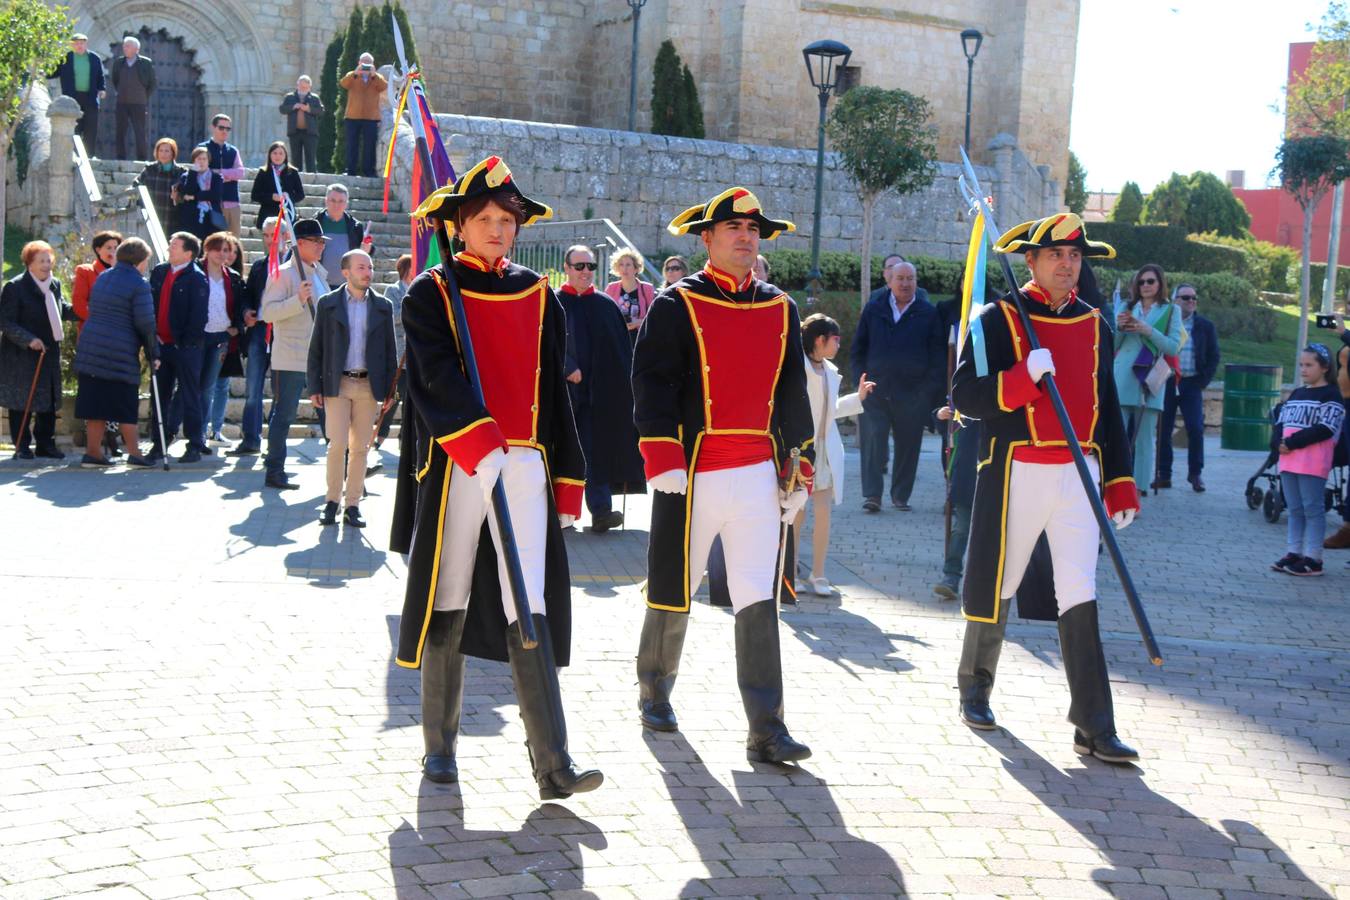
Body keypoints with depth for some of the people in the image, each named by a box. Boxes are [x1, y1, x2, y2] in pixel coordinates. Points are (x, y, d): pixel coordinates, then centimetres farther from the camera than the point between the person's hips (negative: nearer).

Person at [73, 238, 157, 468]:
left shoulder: (103, 278, 14)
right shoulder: (139, 284, -9)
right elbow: (145, 323, -12)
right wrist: (152, 353, -1)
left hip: (91, 345, 6)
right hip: (121, 351, -6)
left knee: (95, 401, 8)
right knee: (126, 406, 1)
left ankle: (93, 452, 9)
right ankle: (134, 454, 3)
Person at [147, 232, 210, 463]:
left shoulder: (197, 278, -8)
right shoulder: (159, 272, 10)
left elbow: (199, 314, -12)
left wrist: (185, 342, -13)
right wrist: (153, 334, 4)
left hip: (186, 347, -6)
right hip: (162, 344, 6)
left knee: (189, 396, 0)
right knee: (160, 395, 9)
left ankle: (195, 446, 5)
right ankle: (159, 444, 16)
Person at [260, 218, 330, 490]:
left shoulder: (320, 272, 15)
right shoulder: (283, 274, -10)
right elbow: (268, 312, -17)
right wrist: (298, 299, -28)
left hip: (319, 357, 8)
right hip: (291, 358, -8)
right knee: (284, 414, -2)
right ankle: (274, 472, 5)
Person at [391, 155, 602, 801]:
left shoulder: (538, 297, 13)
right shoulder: (430, 294, 2)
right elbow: (434, 378, -13)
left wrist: (568, 480, 12)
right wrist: (479, 445, -28)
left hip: (527, 465, 2)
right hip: (455, 466, -2)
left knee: (530, 610, -6)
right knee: (448, 604, 7)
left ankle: (553, 766, -9)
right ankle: (440, 747, 23)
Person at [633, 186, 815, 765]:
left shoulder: (780, 309, 11)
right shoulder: (676, 305, -3)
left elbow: (793, 392, 14)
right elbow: (651, 384, -8)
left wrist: (797, 470, 10)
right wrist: (663, 461, -17)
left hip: (760, 477, 3)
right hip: (694, 475, -3)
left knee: (759, 602, -2)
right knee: (675, 592, 10)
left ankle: (766, 732, -2)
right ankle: (654, 691, 34)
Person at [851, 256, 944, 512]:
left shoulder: (928, 313, 4)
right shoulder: (874, 308, 8)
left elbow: (938, 356, 4)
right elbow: (857, 348, 12)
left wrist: (929, 389, -4)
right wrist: (861, 380, 2)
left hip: (913, 393, 0)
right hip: (875, 392, 0)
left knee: (908, 445, 6)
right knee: (873, 440, -10)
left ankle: (901, 495, 17)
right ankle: (872, 494, -8)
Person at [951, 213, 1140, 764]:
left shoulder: (1093, 325, 11)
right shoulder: (998, 319, -3)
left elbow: (1108, 407, 16)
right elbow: (965, 396, -10)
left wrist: (1121, 485, 12)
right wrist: (1024, 377, -25)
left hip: (1078, 474, 3)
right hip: (1017, 473, -3)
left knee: (1080, 597, -4)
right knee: (997, 588, 9)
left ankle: (1094, 729, -4)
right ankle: (974, 688, 33)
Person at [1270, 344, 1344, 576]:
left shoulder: (1330, 395, -5)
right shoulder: (1296, 394, 18)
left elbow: (1325, 429, -16)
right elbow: (1281, 422, 15)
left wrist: (1292, 442, -18)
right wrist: (1277, 442, -6)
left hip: (1313, 464, -7)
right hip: (1289, 461, 7)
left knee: (1312, 509, -4)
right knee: (1295, 509, 11)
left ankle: (1312, 558, -3)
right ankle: (1294, 553, 17)